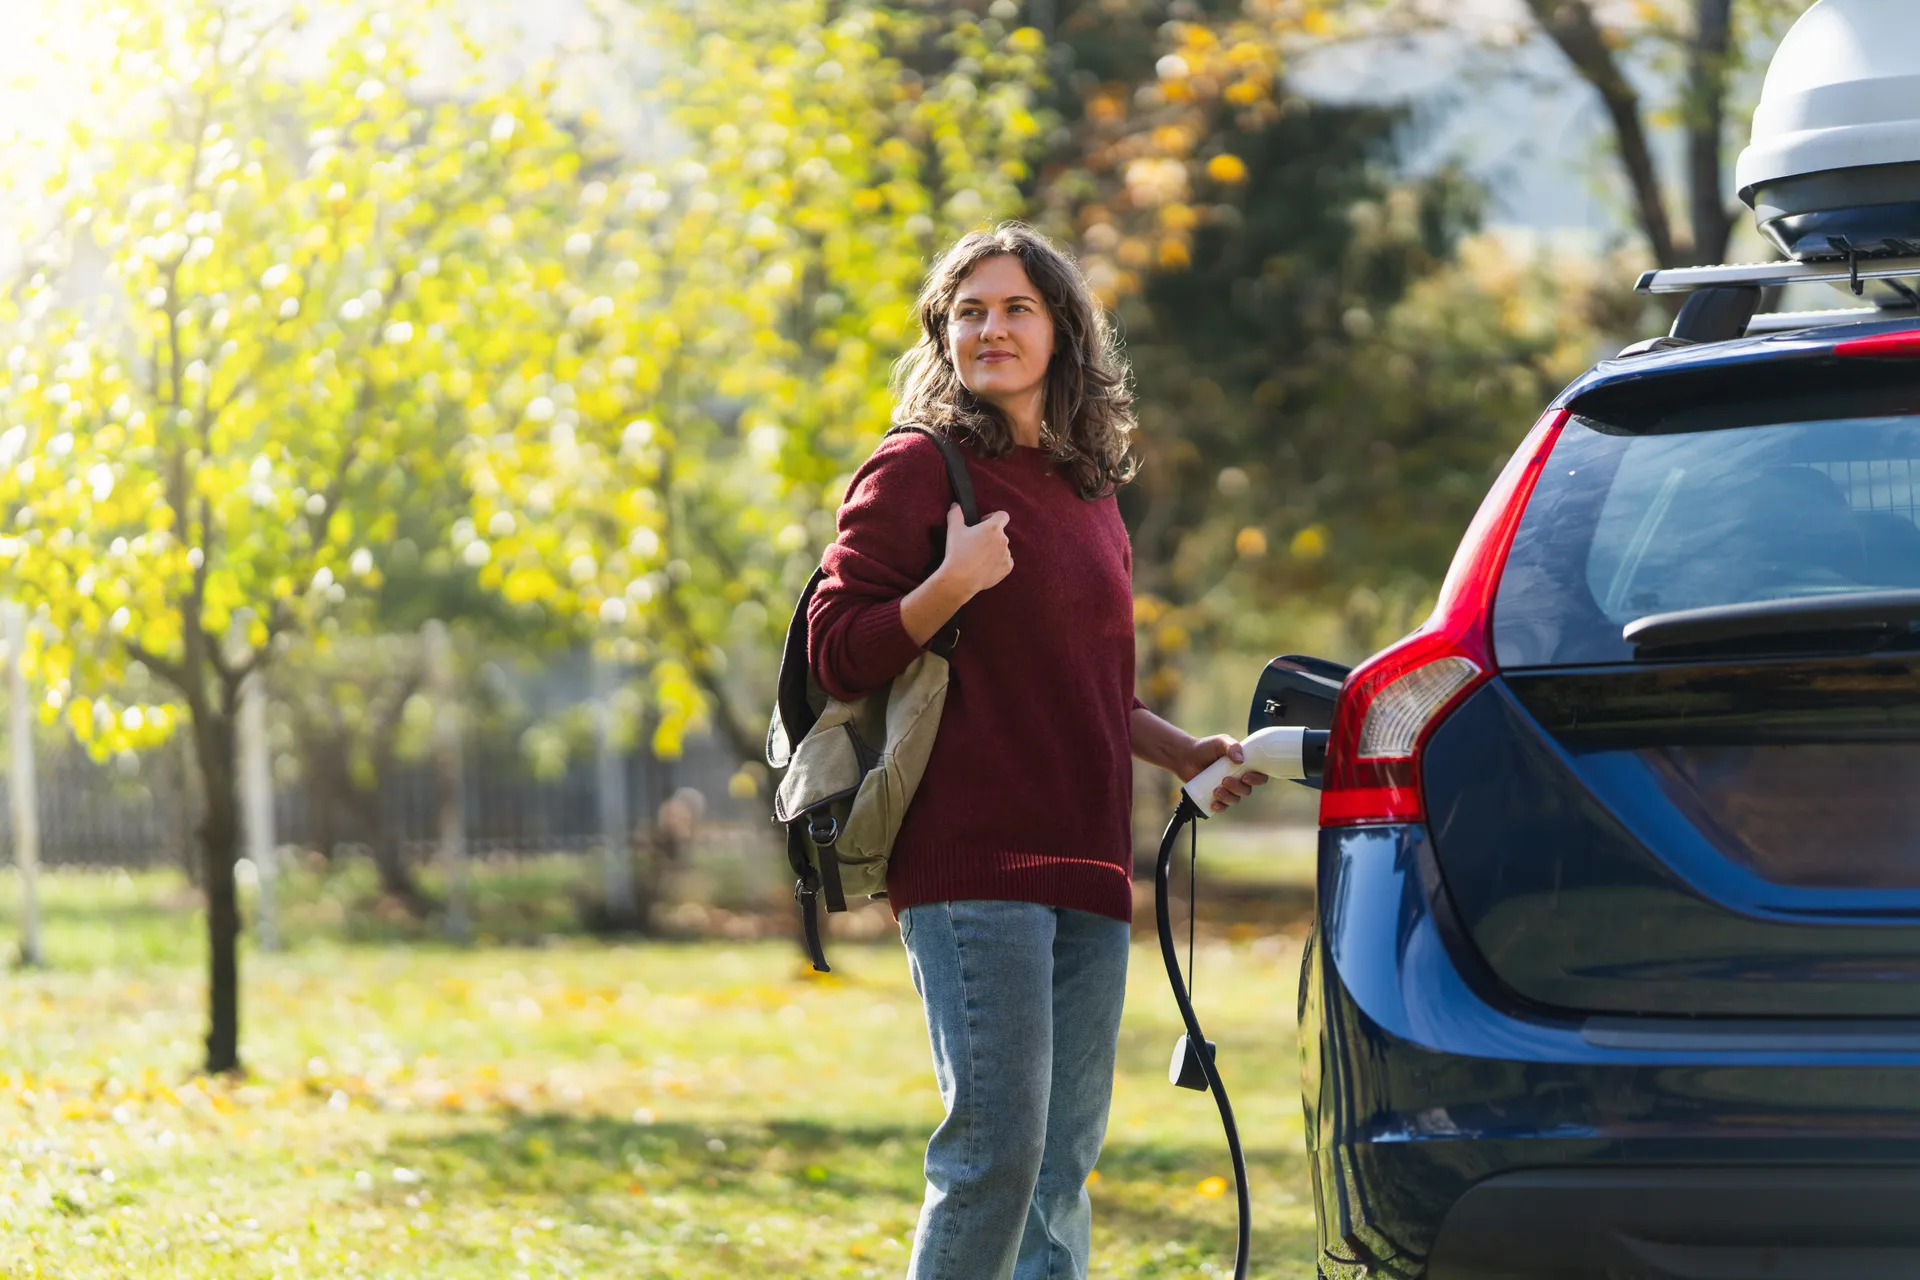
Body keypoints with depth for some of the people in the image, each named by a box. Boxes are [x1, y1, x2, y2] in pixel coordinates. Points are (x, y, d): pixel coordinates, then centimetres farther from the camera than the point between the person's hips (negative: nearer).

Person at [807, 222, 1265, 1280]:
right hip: (971, 862, -7)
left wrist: (1179, 752, 16)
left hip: (1084, 860, 7)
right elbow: (838, 655, -7)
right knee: (995, 1149, -13)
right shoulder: (918, 470, -2)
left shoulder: (1088, 489, 19)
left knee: (1063, 1161, 7)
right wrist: (952, 582, -19)